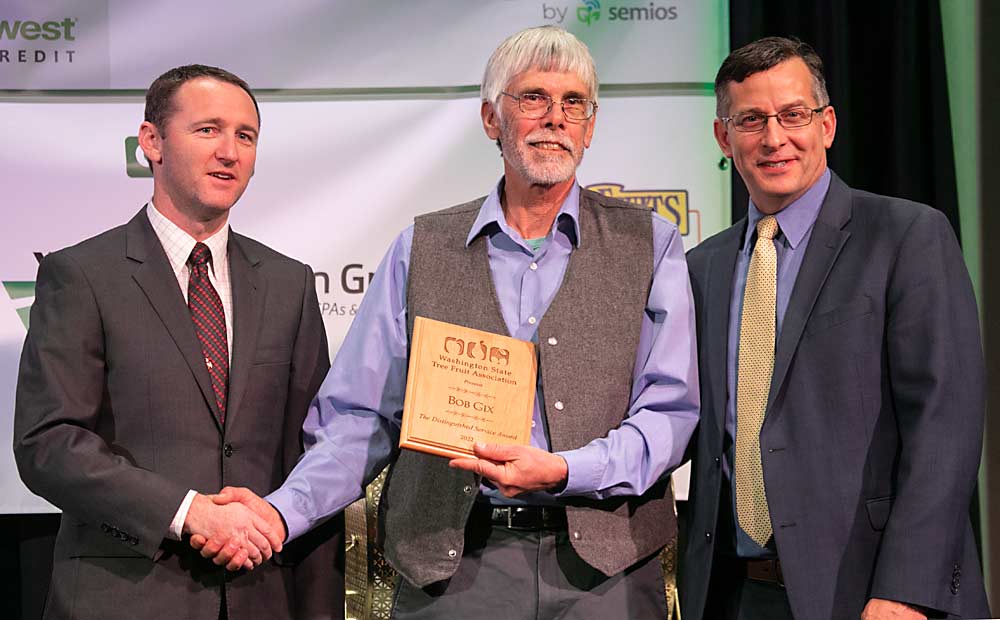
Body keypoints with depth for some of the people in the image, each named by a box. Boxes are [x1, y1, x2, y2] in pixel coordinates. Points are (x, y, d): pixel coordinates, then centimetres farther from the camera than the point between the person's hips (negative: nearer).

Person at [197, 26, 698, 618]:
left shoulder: (648, 244, 5)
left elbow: (671, 411, -1)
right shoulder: (422, 250, 7)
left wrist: (563, 472, -17)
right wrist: (282, 511, -11)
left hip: (603, 569, 0)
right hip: (452, 568, 1)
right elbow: (361, 418, 5)